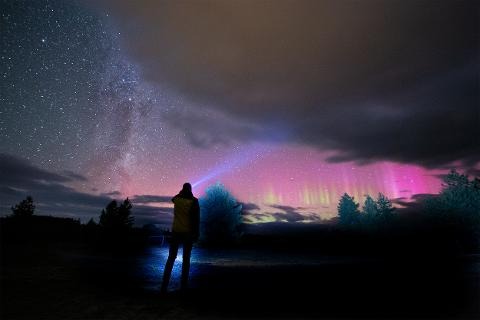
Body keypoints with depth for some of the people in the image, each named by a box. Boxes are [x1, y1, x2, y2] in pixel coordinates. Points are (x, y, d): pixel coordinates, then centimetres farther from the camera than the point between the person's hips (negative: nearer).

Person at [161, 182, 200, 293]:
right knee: (186, 259, 8)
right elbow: (196, 219, -10)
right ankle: (183, 286, 8)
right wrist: (196, 234, -5)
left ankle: (164, 286, 4)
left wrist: (182, 192, 25)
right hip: (188, 233, -2)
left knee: (171, 258, 9)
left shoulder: (177, 199, 1)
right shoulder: (194, 201, -7)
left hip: (176, 232, 2)